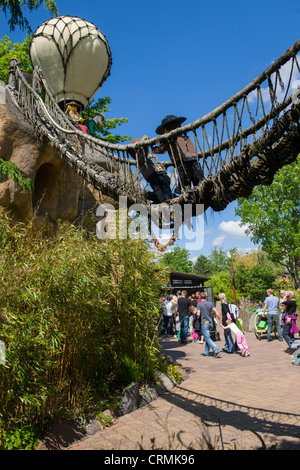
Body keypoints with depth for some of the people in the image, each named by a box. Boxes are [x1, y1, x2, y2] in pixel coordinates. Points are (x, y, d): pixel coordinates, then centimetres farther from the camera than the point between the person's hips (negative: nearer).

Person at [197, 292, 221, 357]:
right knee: (207, 337, 17)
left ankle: (216, 351, -16)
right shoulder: (210, 303, 6)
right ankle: (206, 352, 22)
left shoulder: (199, 304, -6)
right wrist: (219, 319, 2)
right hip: (210, 322, 6)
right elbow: (216, 311, -3)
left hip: (204, 323, -5)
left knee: (207, 338, -5)